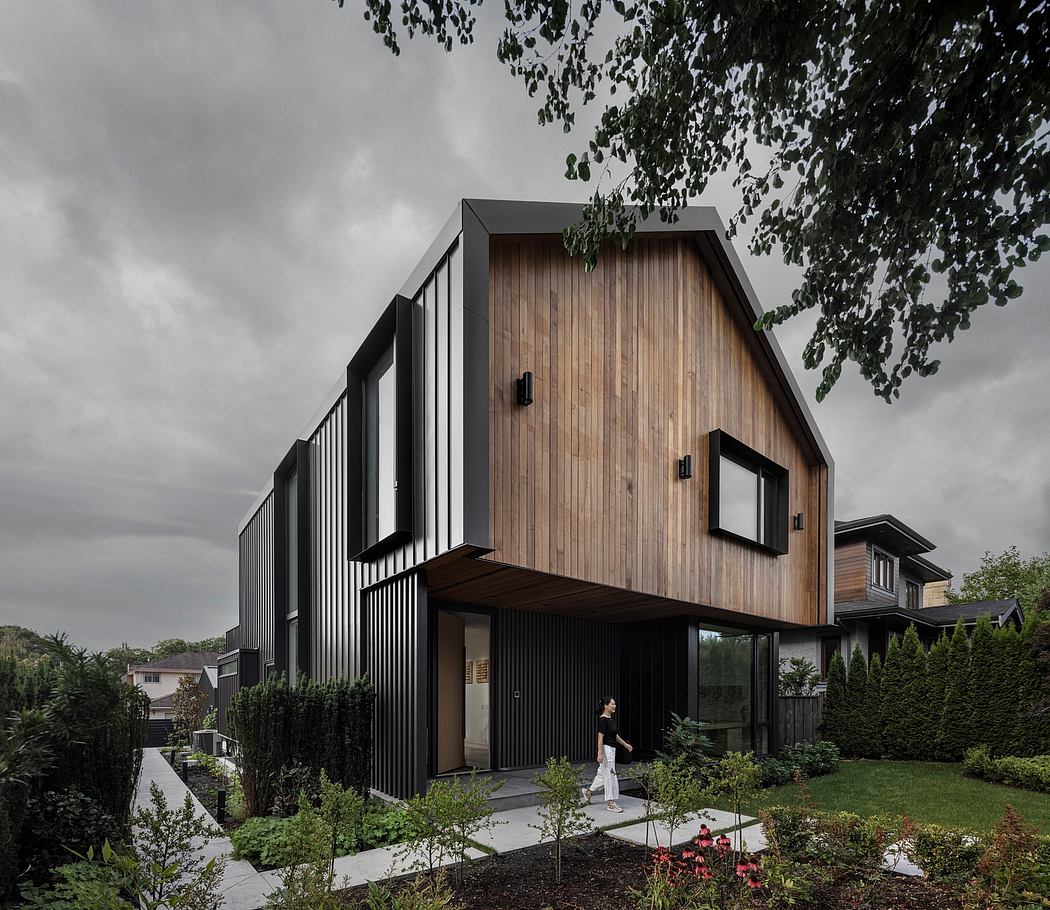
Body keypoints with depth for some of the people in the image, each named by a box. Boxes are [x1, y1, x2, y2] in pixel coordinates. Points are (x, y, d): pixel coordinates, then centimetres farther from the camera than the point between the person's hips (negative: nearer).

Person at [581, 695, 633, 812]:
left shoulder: (611, 718, 11)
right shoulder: (603, 720, -17)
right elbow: (600, 737, -20)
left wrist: (625, 744, 20)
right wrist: (600, 753, -23)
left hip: (612, 749, 10)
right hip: (606, 749, -10)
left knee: (604, 774, 16)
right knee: (610, 775, -4)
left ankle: (588, 791, 31)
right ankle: (610, 803, 3)